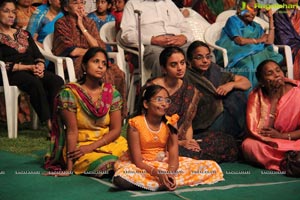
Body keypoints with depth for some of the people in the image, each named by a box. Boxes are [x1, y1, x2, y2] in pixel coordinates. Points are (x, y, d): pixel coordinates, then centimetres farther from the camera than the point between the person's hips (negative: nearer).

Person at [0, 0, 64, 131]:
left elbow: (38, 55, 17)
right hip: (12, 74, -6)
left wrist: (40, 66, -7)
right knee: (35, 83, -37)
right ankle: (49, 124, -38)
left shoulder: (23, 34, 23)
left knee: (57, 81, -25)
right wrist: (28, 67, -15)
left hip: (33, 71, 6)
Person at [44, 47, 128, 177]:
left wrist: (91, 146, -15)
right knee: (107, 165, -32)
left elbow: (116, 130, 0)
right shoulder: (70, 93, -9)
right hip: (80, 145, -4)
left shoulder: (112, 93, 2)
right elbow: (72, 131, -13)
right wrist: (69, 168, -18)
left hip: (108, 142, 4)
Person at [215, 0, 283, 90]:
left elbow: (269, 41, 12)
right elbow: (239, 40, -8)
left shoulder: (256, 26, 25)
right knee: (250, 63, -39)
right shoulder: (233, 20, 6)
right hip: (234, 53, -5)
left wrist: (270, 18, 15)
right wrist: (258, 40, 6)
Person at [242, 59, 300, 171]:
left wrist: (282, 136, -19)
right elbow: (257, 132, -17)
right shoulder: (256, 96, -6)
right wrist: (273, 99, -18)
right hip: (270, 144, 3)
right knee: (248, 145, -30)